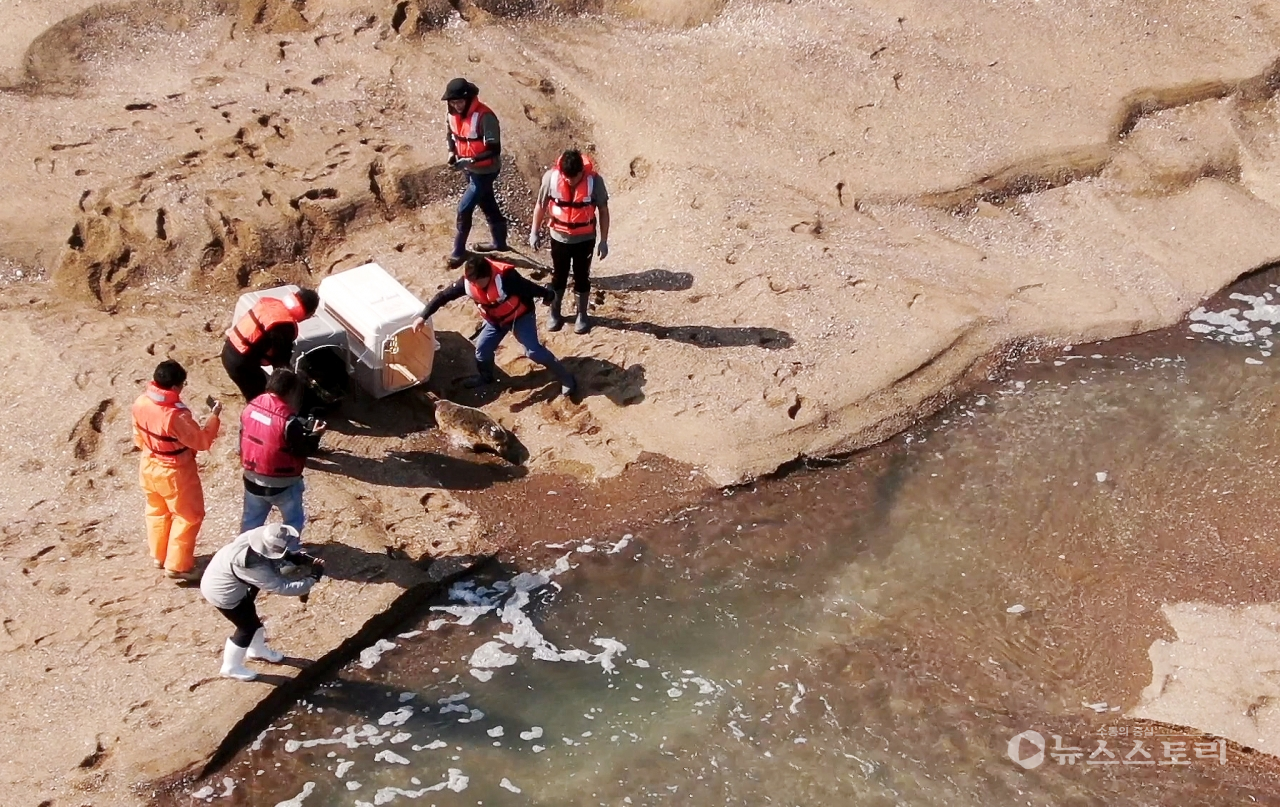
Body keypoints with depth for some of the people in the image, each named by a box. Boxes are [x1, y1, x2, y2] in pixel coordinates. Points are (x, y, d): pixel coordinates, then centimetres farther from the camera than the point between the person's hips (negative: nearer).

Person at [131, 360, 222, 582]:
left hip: (149, 467, 8)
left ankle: (158, 555, 43)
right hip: (175, 473, -7)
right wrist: (214, 416, -11)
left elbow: (139, 437, 5)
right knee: (188, 517, 11)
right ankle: (177, 565, 18)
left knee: (157, 511, 27)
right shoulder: (177, 415, -34)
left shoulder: (140, 403, -11)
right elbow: (202, 441, -22)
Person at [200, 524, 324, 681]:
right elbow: (281, 587, -33)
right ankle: (231, 668, 29)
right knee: (248, 626, 8)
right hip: (223, 592, -8)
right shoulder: (255, 567, -41)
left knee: (251, 617, 25)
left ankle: (257, 650, 51)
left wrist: (301, 558, -19)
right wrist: (313, 578, -30)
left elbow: (285, 555, -2)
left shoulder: (263, 536, -22)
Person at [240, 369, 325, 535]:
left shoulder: (250, 408, -5)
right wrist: (314, 435, 1)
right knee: (294, 521, 17)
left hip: (252, 479, 6)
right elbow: (303, 449, -15)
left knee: (251, 521, 23)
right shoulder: (288, 419, -25)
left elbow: (243, 440, 8)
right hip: (282, 484, -6)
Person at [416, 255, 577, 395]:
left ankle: (566, 378, -1)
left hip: (520, 316, -5)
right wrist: (423, 316, -18)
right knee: (482, 347, 5)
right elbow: (443, 295, -15)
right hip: (495, 319, 6)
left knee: (533, 350, -11)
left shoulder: (505, 277, -39)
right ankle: (485, 377, 36)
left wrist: (548, 295, -12)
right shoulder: (467, 281, -22)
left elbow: (529, 288, -26)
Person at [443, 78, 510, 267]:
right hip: (469, 169, 8)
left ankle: (459, 251, 10)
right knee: (487, 205, 22)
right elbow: (452, 134, 16)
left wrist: (470, 160, -35)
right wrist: (452, 152, -4)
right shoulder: (453, 114, -4)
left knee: (464, 208, -6)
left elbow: (494, 149, -27)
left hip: (484, 171, -8)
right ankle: (499, 242, 41)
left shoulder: (484, 116, -28)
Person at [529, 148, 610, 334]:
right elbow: (541, 204, -2)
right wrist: (534, 231, 2)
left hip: (585, 238, -1)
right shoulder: (551, 177, -19)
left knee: (582, 277, 12)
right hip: (559, 237, 1)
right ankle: (555, 314, 32)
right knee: (558, 276, 14)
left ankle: (582, 315, 30)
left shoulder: (594, 180, -21)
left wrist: (604, 240, -6)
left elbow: (603, 210, -9)